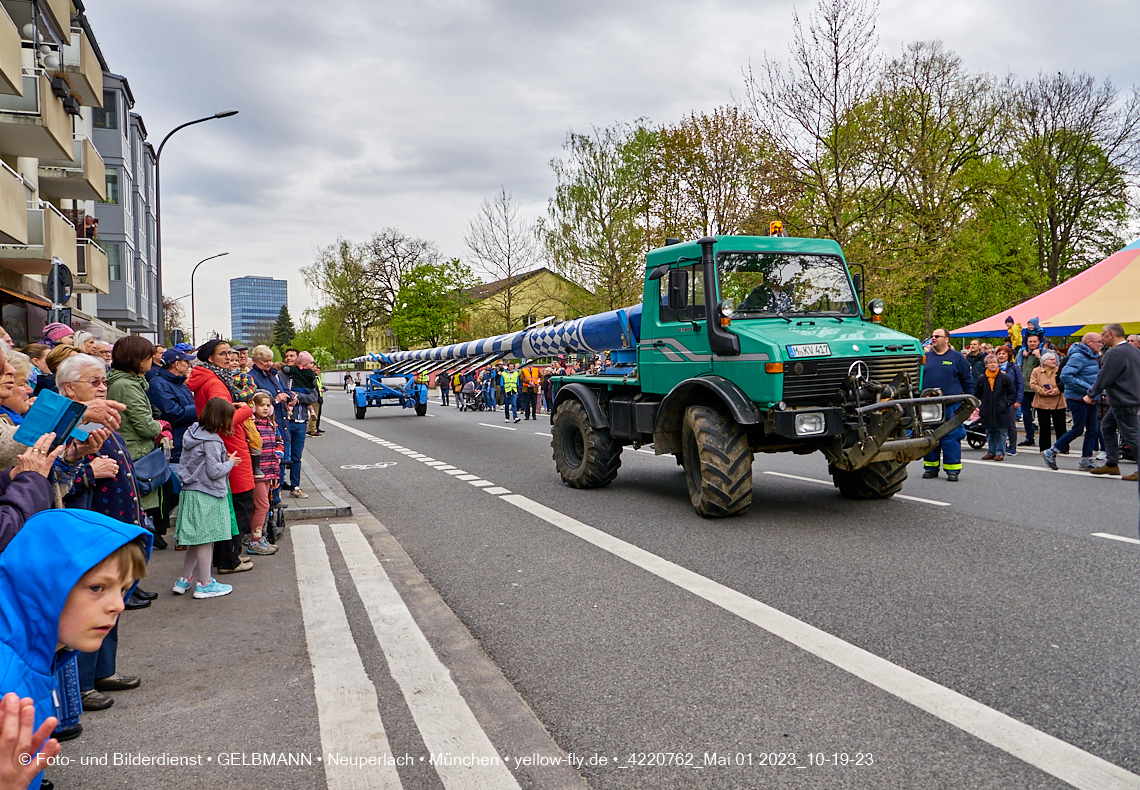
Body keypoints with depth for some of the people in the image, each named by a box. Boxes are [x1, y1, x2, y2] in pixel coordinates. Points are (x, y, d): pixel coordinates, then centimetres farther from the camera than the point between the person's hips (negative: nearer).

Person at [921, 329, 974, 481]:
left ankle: (952, 469, 4)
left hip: (951, 406, -3)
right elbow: (919, 379, 16)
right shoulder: (926, 357, 11)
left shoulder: (957, 357, 5)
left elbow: (967, 380, 7)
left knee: (951, 437, -3)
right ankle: (931, 467, 17)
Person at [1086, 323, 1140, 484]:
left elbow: (1104, 378, -18)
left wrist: (1091, 395, -4)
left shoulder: (1114, 353, -19)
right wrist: (1106, 390, 22)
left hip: (1124, 401, -10)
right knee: (1107, 427, 16)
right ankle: (1112, 464, 19)